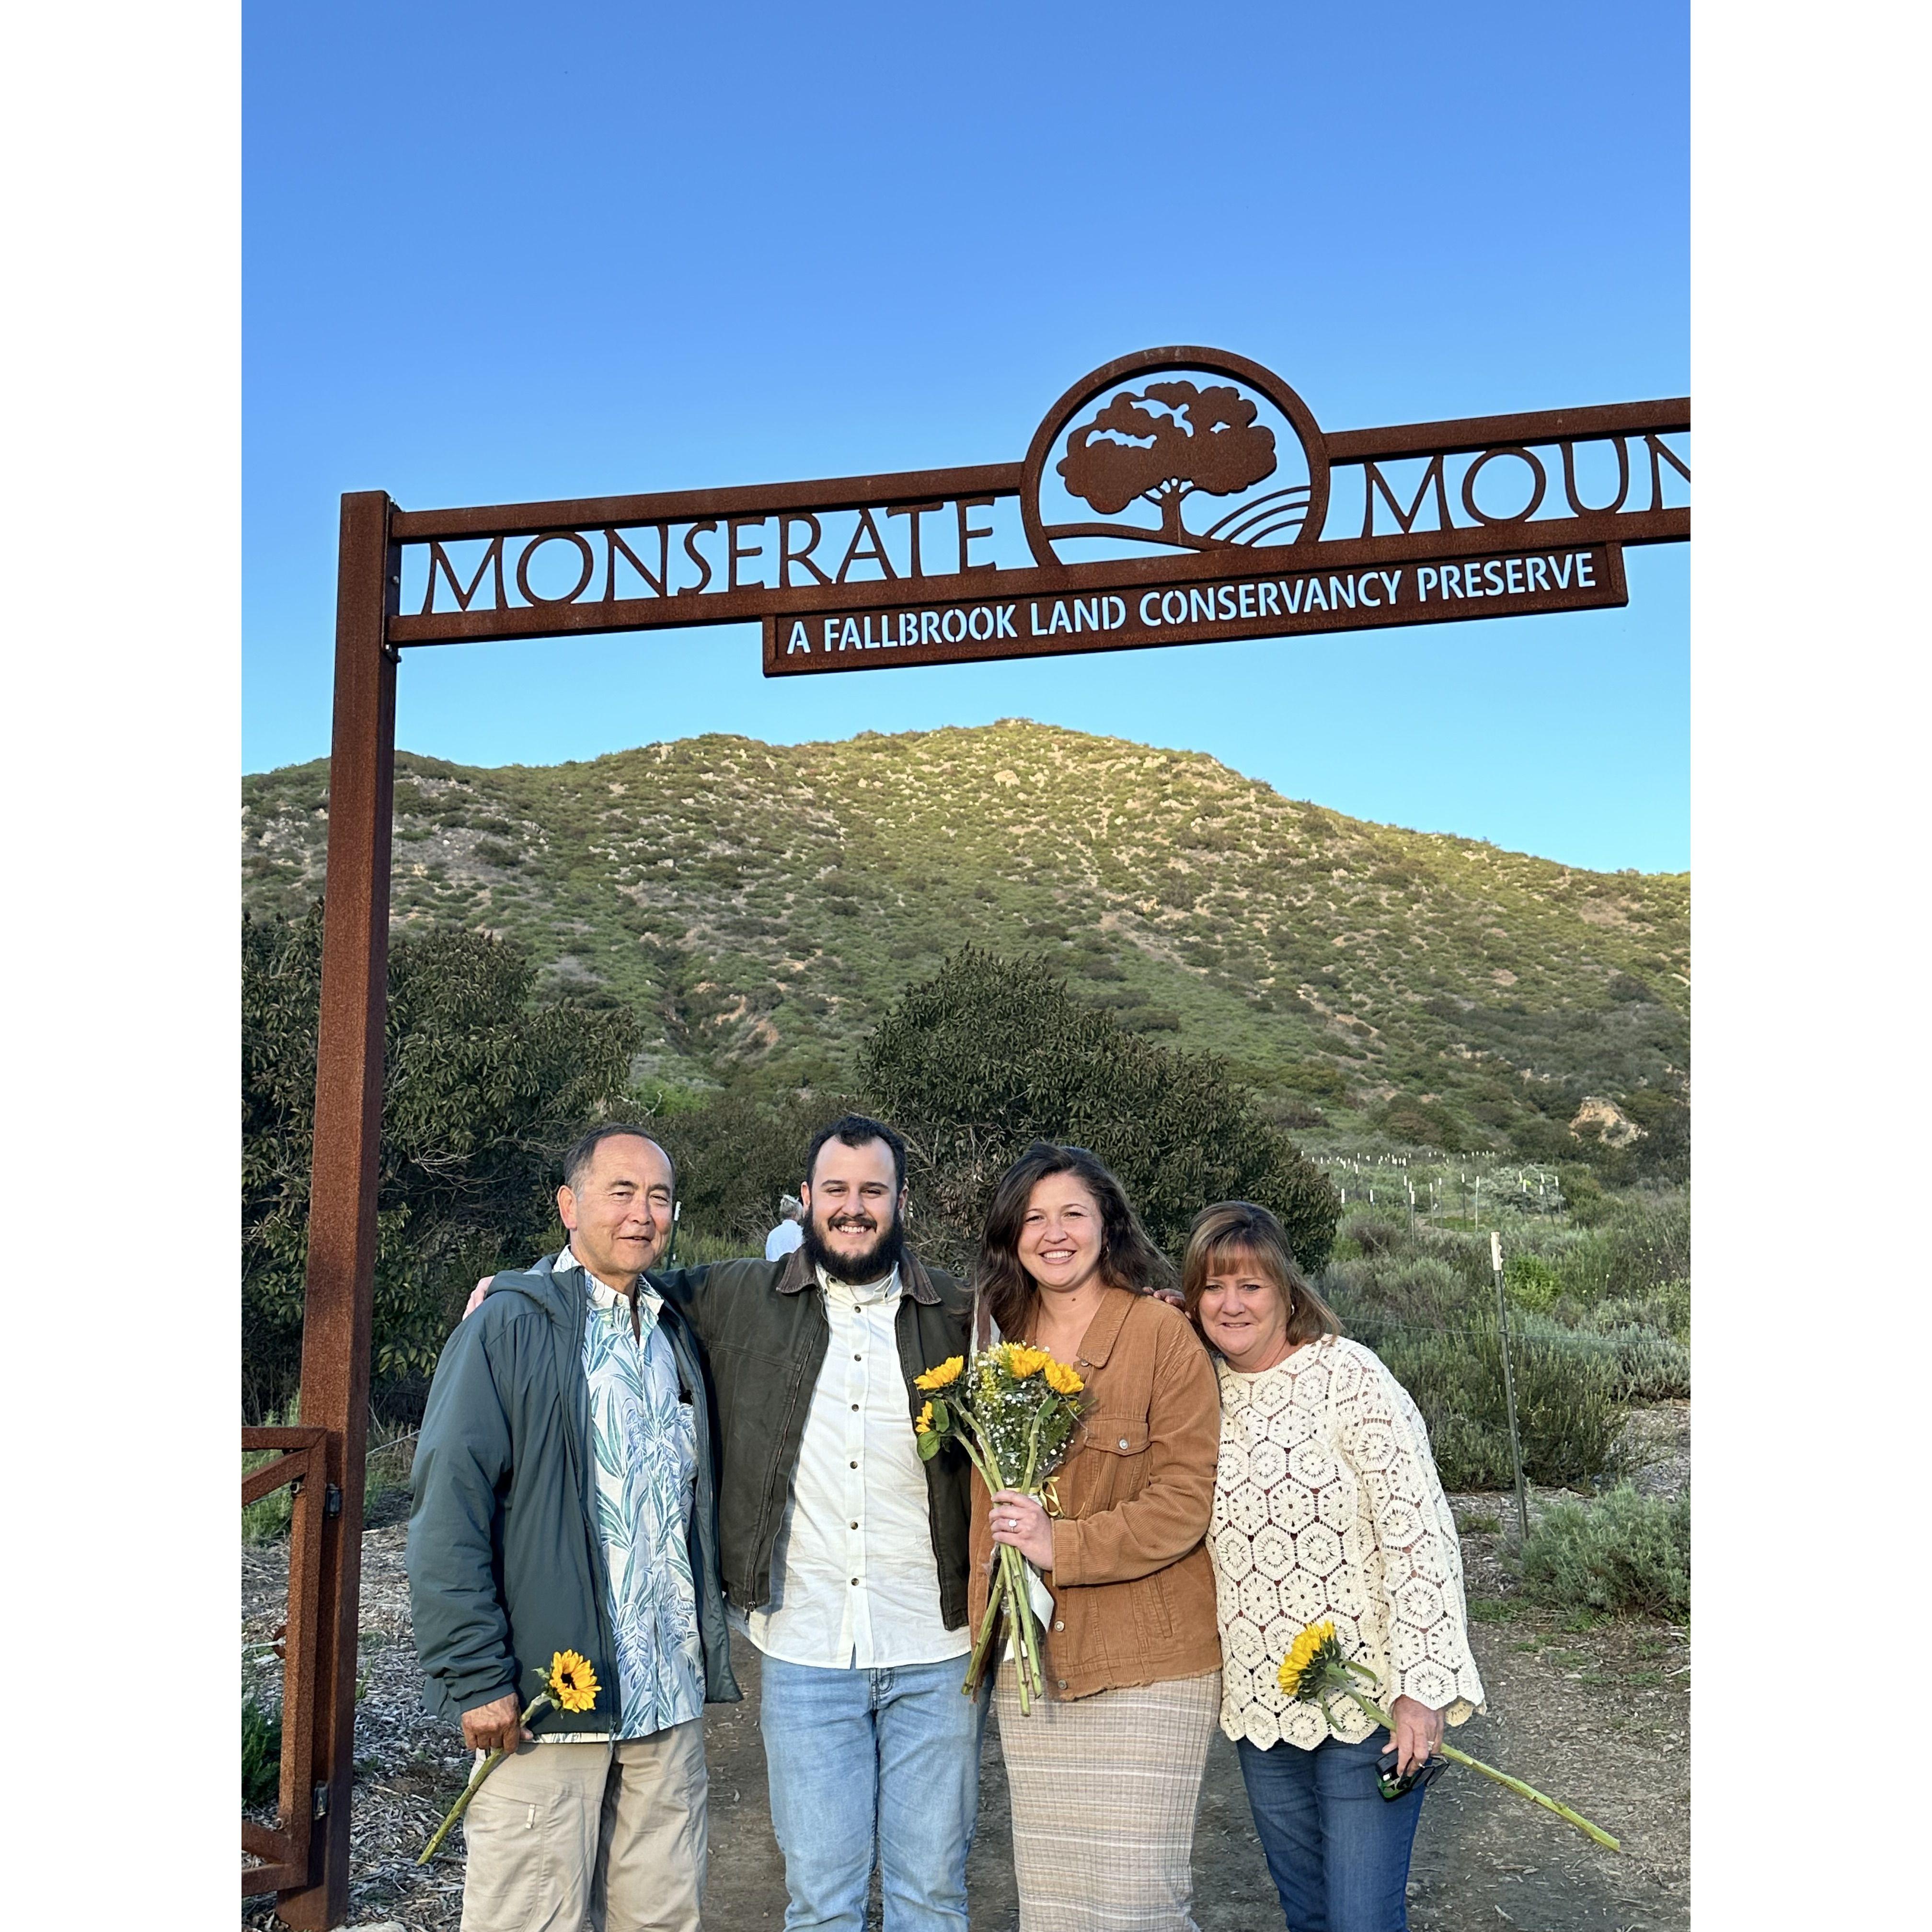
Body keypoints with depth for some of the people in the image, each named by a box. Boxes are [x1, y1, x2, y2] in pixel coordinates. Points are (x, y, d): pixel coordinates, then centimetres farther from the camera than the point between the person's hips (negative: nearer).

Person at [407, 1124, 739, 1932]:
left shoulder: (675, 1336, 11)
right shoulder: (509, 1327, -10)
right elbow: (448, 1508, -14)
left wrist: (708, 1647, 14)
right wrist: (476, 1677, -16)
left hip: (670, 1699, 6)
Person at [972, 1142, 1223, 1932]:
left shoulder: (1163, 1333, -10)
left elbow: (1187, 1500, -13)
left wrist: (1062, 1545, -20)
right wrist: (985, 1617, 7)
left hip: (1148, 1662, -5)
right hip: (1029, 1657, 5)